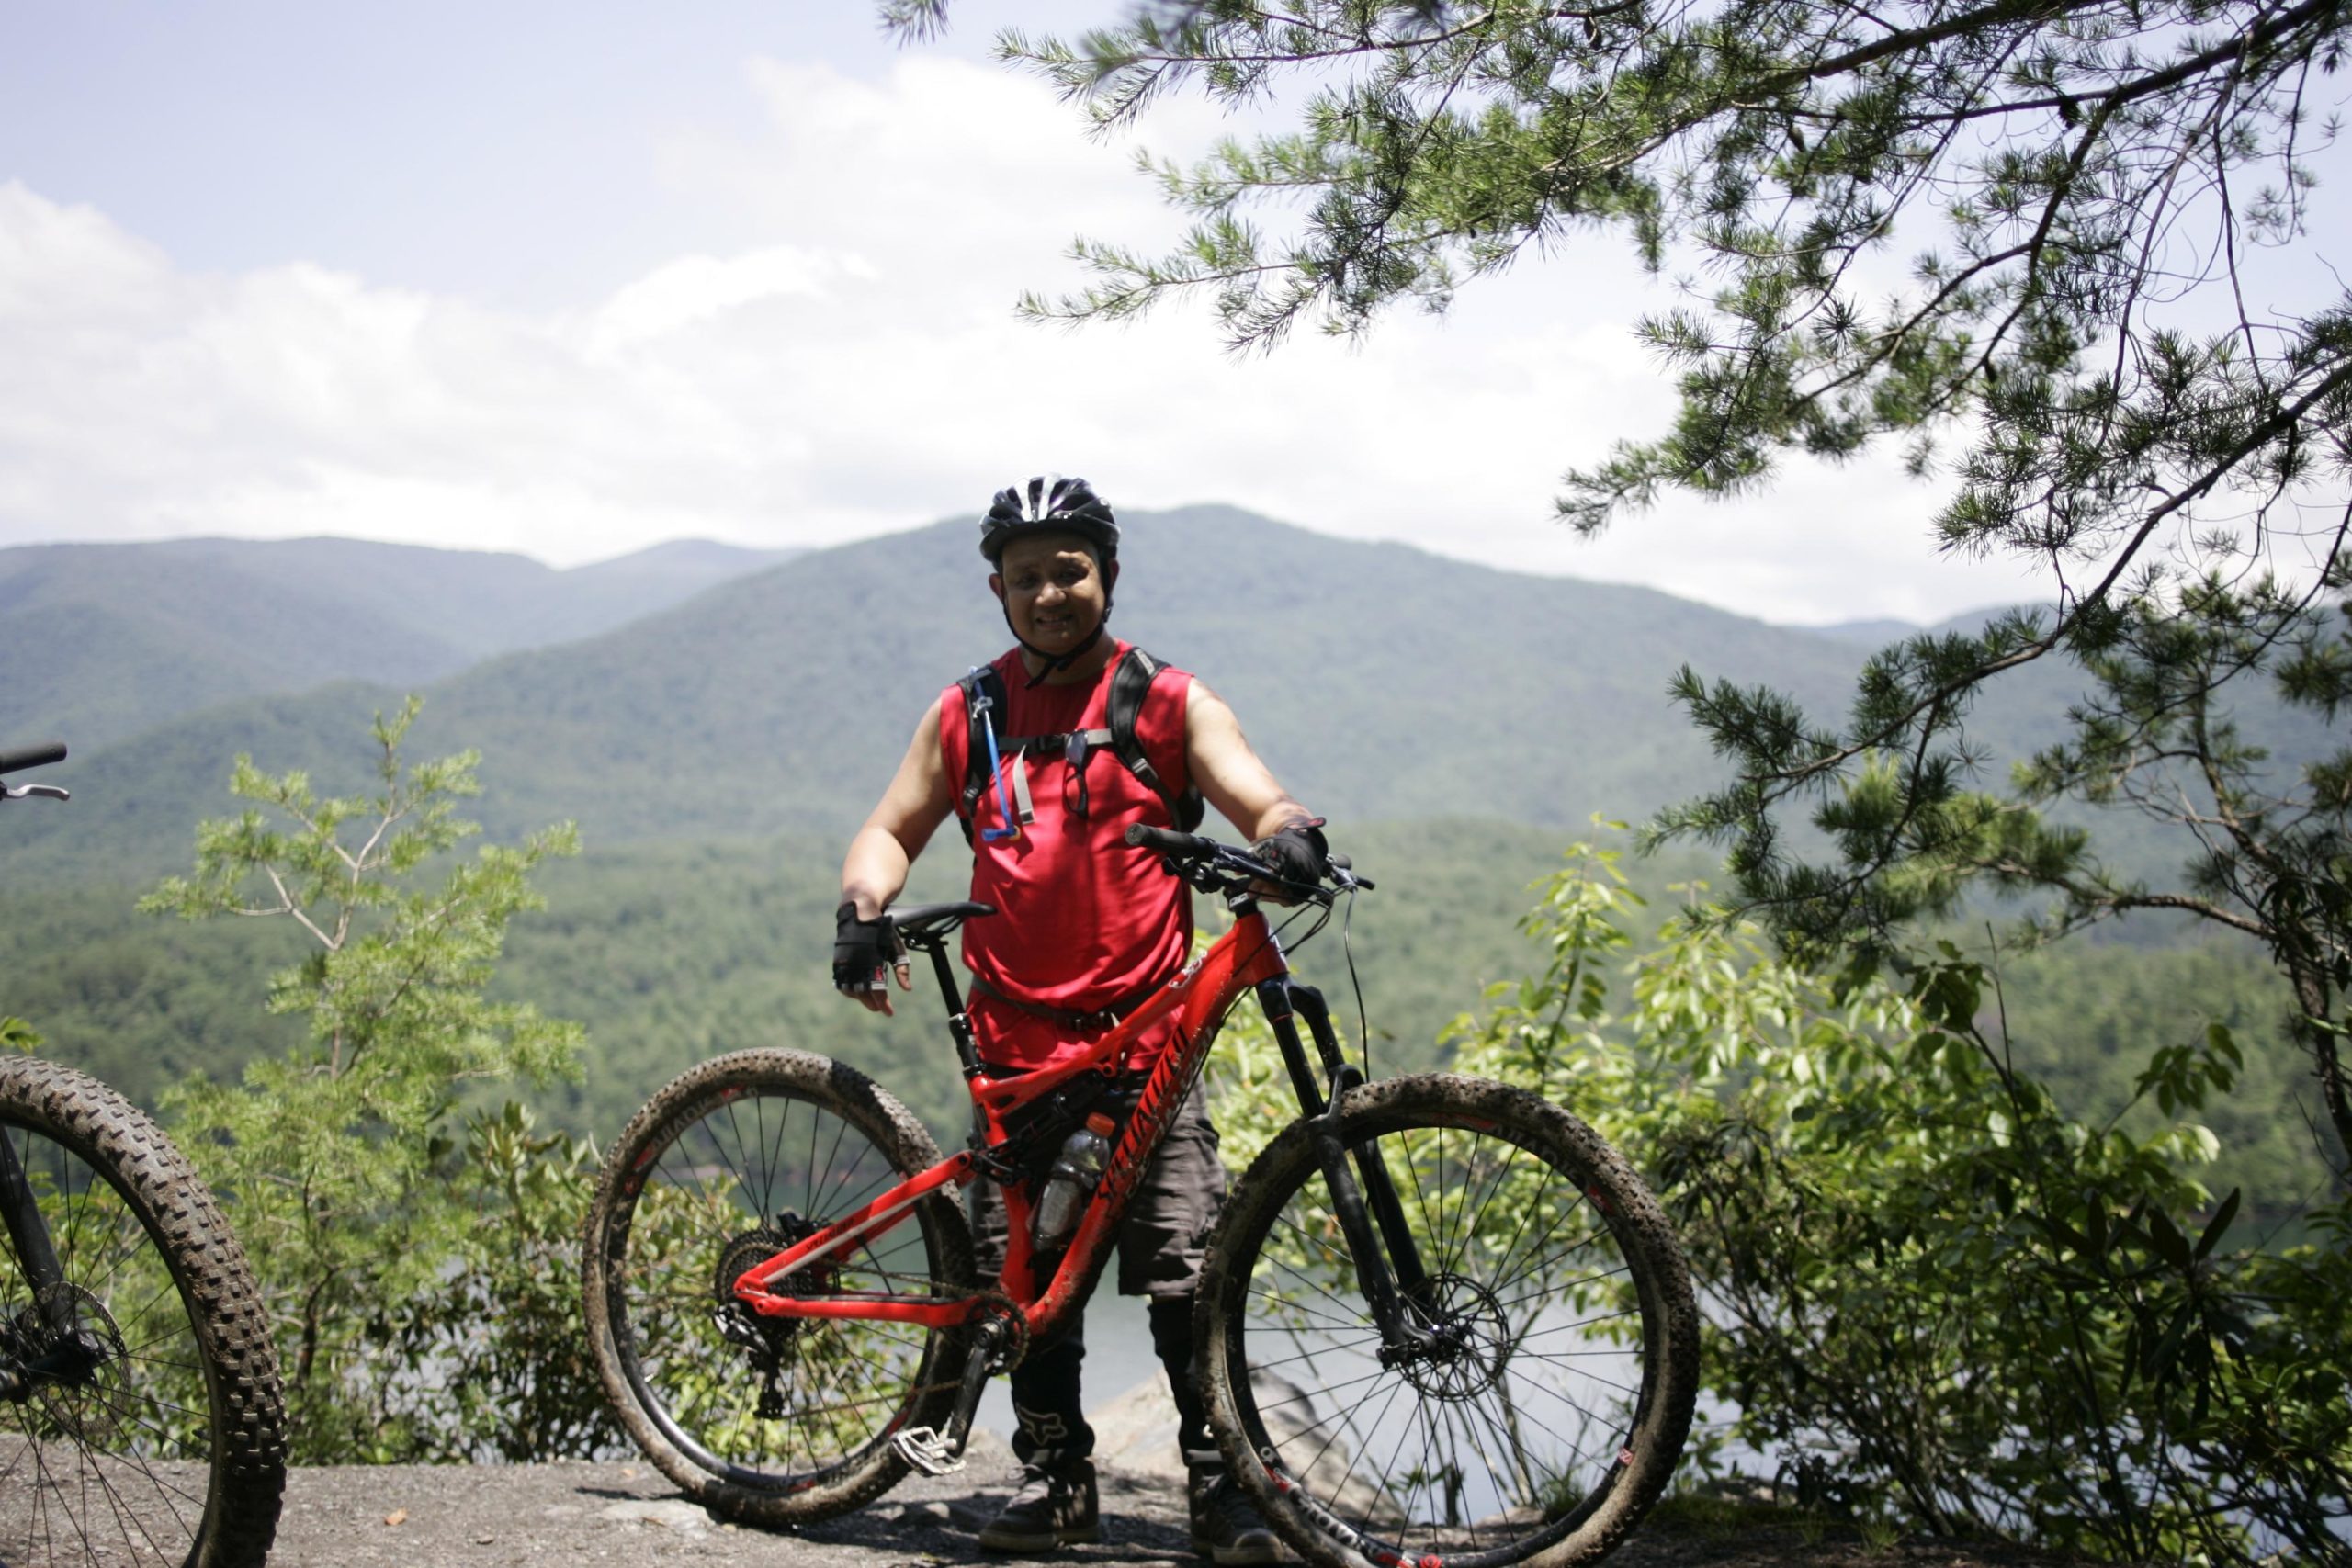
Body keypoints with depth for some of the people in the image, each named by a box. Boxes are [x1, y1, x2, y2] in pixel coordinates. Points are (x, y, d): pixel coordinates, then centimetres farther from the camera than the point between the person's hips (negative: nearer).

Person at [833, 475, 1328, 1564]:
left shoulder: (1172, 706, 5)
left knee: (1186, 1271, -9)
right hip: (1016, 1045, 3)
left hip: (1145, 1040, -2)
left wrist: (1289, 834, -29)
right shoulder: (965, 716, 12)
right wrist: (864, 906, -8)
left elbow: (1261, 801, -4)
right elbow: (892, 829, 14)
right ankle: (1055, 1478, 18)